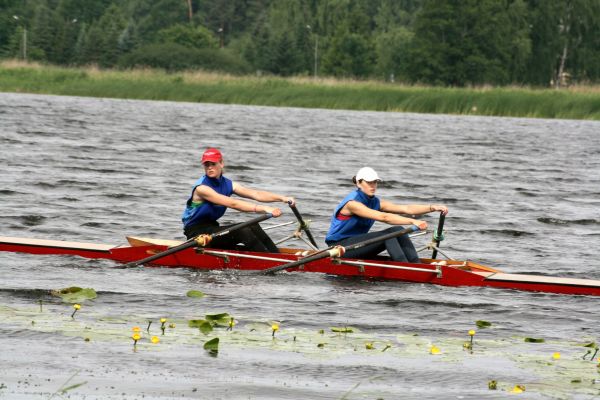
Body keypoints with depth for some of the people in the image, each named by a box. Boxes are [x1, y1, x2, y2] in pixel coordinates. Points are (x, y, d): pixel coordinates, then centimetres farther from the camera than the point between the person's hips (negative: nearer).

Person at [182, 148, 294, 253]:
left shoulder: (227, 184, 5)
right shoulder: (202, 188, -19)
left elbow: (256, 194, -5)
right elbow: (232, 203, -28)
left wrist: (282, 198, -19)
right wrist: (263, 209, -35)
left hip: (211, 227, 8)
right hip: (196, 232, -8)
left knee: (253, 227, -11)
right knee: (243, 232, -24)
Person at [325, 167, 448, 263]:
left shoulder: (376, 202, 4)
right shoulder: (352, 203, -21)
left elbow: (406, 209, -5)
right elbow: (383, 217, -32)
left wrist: (432, 207, -18)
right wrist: (412, 221, -39)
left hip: (356, 243, 8)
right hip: (340, 245, -8)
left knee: (398, 230, -11)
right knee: (388, 234, -24)